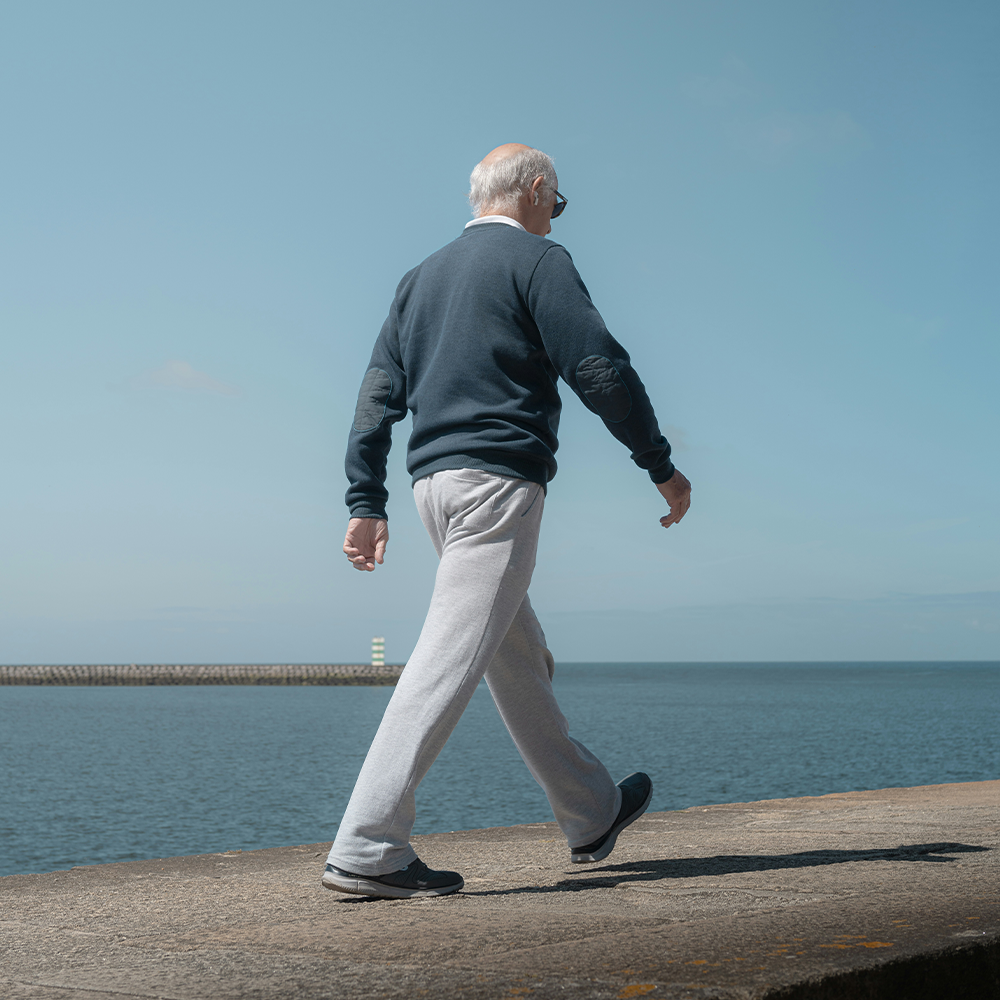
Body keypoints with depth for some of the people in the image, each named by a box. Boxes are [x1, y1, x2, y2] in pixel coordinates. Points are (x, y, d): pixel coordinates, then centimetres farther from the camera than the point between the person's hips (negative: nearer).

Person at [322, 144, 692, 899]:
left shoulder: (424, 276, 21)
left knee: (523, 659, 16)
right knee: (452, 656, -13)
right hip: (498, 476, -9)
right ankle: (368, 850, -17)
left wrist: (367, 503, 11)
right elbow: (599, 368, -10)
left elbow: (379, 392, 14)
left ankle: (592, 815, 29)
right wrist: (662, 466, -2)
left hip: (433, 480, 9)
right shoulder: (536, 259, -1)